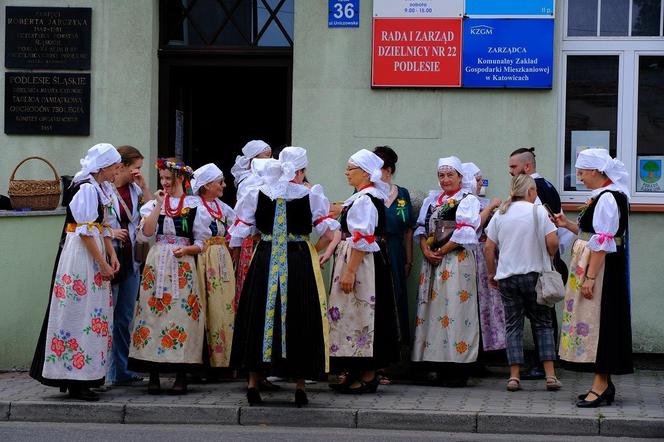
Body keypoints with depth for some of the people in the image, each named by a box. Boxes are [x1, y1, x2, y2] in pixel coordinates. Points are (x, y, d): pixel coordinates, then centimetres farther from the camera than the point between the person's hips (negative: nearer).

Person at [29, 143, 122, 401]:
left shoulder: (102, 189, 14)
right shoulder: (87, 189, -15)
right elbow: (86, 232, -18)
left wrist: (112, 256, 10)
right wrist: (103, 264, -15)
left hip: (96, 257, 10)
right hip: (81, 257, -10)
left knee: (95, 318, 11)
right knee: (82, 315, -6)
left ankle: (83, 378, 17)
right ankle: (76, 382, -2)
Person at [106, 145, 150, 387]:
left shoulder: (135, 190, 11)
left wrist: (144, 188, 0)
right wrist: (110, 233, -19)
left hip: (130, 260, 7)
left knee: (125, 319, 11)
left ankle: (120, 371, 17)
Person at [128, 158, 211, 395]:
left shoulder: (194, 206, 6)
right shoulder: (153, 204, 11)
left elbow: (202, 242, 7)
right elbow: (145, 234, -3)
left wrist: (186, 249, -12)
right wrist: (159, 206, -5)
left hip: (183, 266, -1)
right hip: (157, 265, 2)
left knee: (182, 313, -5)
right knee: (153, 311, -4)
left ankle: (181, 377, 1)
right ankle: (153, 376, 1)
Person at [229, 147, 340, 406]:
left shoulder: (256, 194, 3)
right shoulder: (311, 196, -3)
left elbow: (238, 234, 5)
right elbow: (329, 234, -3)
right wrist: (321, 253, 14)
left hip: (264, 261, 2)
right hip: (299, 261, -2)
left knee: (259, 317, 10)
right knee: (299, 320, 6)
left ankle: (253, 384, 11)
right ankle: (300, 387, 8)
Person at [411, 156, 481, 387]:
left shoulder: (468, 200, -1)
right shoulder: (432, 199, 18)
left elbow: (465, 232, -11)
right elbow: (421, 227, 14)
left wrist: (441, 251, -10)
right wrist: (426, 250, -4)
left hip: (457, 261, -6)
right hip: (432, 263, 7)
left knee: (454, 309, -9)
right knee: (431, 310, 4)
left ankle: (457, 371, -7)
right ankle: (435, 365, 8)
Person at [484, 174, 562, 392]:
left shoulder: (500, 214, 6)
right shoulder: (538, 211, -5)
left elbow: (488, 248, 5)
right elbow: (552, 242, -13)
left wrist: (491, 273, 16)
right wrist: (550, 255, 8)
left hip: (506, 277, 3)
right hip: (534, 274, -3)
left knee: (513, 325, 7)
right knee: (543, 324, 6)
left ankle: (514, 376, 1)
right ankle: (550, 375, 1)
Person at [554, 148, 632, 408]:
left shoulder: (607, 199, -17)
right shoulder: (601, 197, 14)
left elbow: (602, 243, -21)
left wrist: (590, 277, -22)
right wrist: (567, 225, 13)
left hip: (603, 270, -10)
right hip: (591, 267, 10)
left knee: (598, 321, -8)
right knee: (596, 322, 12)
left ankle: (601, 385, -6)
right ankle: (604, 384, 17)